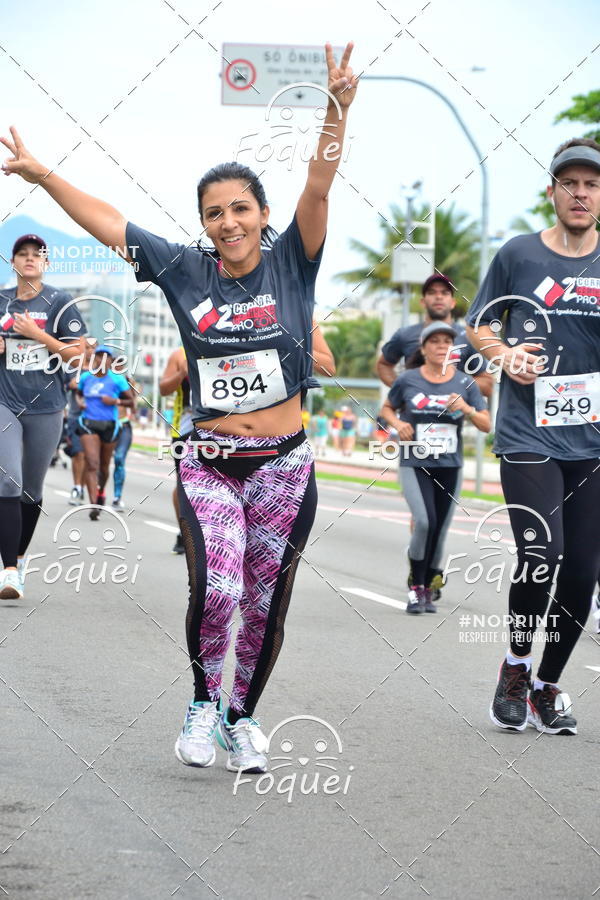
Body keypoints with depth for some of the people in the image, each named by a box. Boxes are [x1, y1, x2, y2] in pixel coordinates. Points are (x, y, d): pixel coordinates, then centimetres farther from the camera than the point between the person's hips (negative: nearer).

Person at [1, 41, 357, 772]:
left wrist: (336, 112, -29)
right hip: (208, 465, 0)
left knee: (265, 605, 7)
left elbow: (319, 187, -15)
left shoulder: (291, 263, -2)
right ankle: (202, 702, 6)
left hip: (283, 466, 0)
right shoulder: (184, 272, 2)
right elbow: (103, 221, 8)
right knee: (215, 591, -19)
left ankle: (241, 717, 29)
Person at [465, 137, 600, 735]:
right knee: (541, 558, -16)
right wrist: (503, 354, -8)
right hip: (528, 438, -3)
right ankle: (516, 665, 10)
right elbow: (478, 326, 12)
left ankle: (548, 685, 23)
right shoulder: (519, 255, 2)